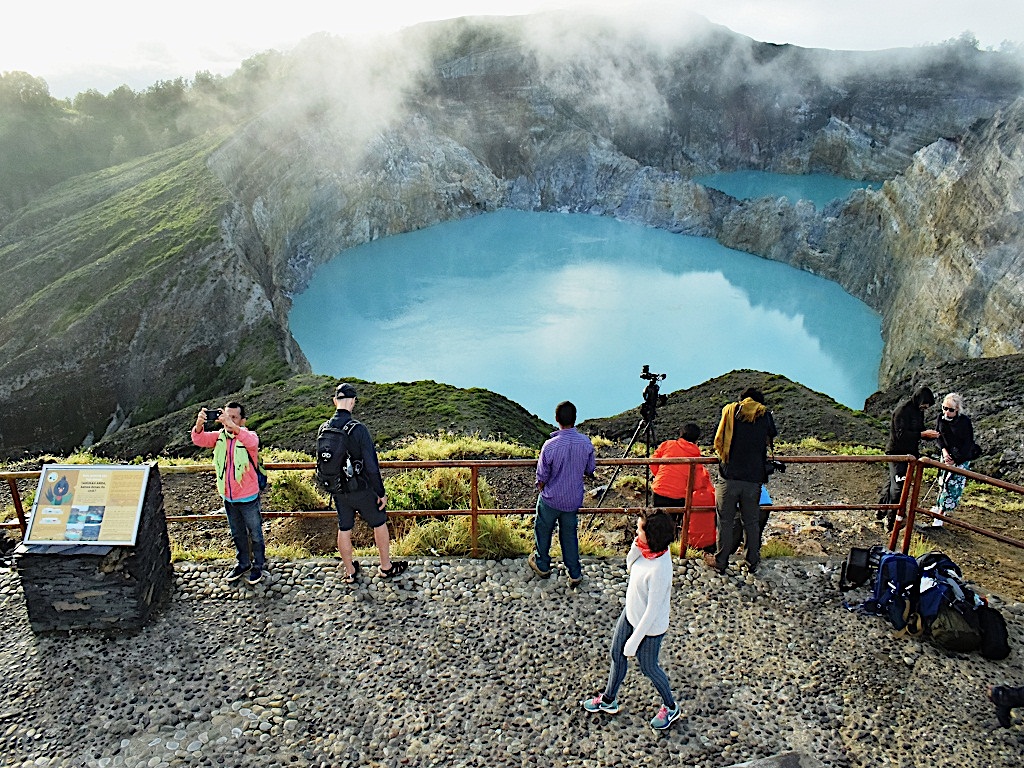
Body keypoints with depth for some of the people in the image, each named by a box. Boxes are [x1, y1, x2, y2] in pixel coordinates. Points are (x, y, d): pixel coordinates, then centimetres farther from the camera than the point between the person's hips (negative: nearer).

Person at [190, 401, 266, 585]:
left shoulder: (249, 436, -15)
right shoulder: (219, 436, -2)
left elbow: (251, 442, -39)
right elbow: (199, 439, -17)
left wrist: (232, 426, -53)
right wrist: (199, 423, -39)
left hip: (248, 497, -5)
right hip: (228, 497, 5)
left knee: (255, 533, 12)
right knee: (237, 534, 23)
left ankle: (258, 566, 30)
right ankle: (243, 564, 41)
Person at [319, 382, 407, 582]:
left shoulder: (323, 429, -6)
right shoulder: (358, 429, -23)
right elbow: (371, 466, -22)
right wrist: (381, 493, -11)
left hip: (337, 490, 5)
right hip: (361, 490, -5)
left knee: (344, 529, 17)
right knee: (379, 524, 15)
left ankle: (350, 572, 33)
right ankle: (386, 567, 28)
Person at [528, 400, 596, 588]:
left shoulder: (550, 445, -27)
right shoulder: (586, 443, -15)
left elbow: (542, 478, -15)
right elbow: (590, 471, 0)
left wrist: (541, 492, 7)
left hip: (551, 499, -3)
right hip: (574, 500, 3)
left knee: (543, 530, 22)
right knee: (569, 534, 21)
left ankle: (542, 565, 40)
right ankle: (575, 574, 29)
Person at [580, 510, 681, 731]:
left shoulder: (659, 570, -38)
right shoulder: (648, 550, -16)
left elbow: (653, 610, -29)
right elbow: (630, 567, 3)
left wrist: (634, 641, -20)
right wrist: (635, 548, -19)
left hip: (649, 627, -8)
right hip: (630, 613, 8)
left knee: (648, 667, 17)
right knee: (617, 655, 24)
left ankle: (670, 707, 46)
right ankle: (609, 699, 48)